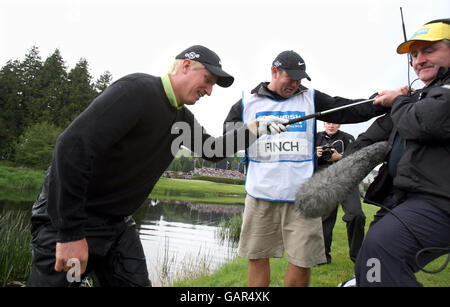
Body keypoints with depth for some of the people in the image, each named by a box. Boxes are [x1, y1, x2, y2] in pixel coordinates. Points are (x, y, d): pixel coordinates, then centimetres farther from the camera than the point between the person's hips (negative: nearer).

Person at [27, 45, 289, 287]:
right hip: (68, 218, -8)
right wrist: (71, 234, -28)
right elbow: (73, 146, -28)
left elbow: (213, 151, 21)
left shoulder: (182, 117, 7)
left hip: (119, 224, 8)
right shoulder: (138, 90, -21)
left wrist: (256, 128, 8)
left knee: (136, 281, 8)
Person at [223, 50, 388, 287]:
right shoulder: (247, 103, 9)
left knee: (301, 262, 1)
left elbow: (349, 110, 3)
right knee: (257, 257, 8)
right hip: (260, 195, 0)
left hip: (300, 196, 0)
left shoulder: (311, 99, 11)